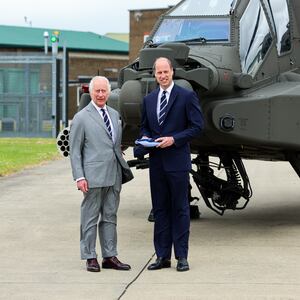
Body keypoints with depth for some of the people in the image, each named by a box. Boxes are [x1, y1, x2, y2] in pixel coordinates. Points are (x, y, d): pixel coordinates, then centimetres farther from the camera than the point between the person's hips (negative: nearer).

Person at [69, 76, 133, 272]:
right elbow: (75, 151, -5)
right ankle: (90, 258, 8)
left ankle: (110, 256, 15)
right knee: (90, 218, 1)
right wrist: (79, 177, -12)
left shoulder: (115, 114, 14)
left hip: (114, 176, 6)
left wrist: (124, 169, 13)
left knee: (110, 217, 10)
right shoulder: (82, 118, -3)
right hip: (93, 177, -6)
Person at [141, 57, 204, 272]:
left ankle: (182, 256, 4)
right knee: (160, 209, 8)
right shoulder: (149, 99, 14)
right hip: (156, 162, 5)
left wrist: (174, 139, -15)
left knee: (180, 209, -1)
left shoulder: (187, 96, -3)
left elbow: (197, 126, -6)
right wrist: (145, 138, 0)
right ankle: (163, 256, 13)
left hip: (177, 161, -5)